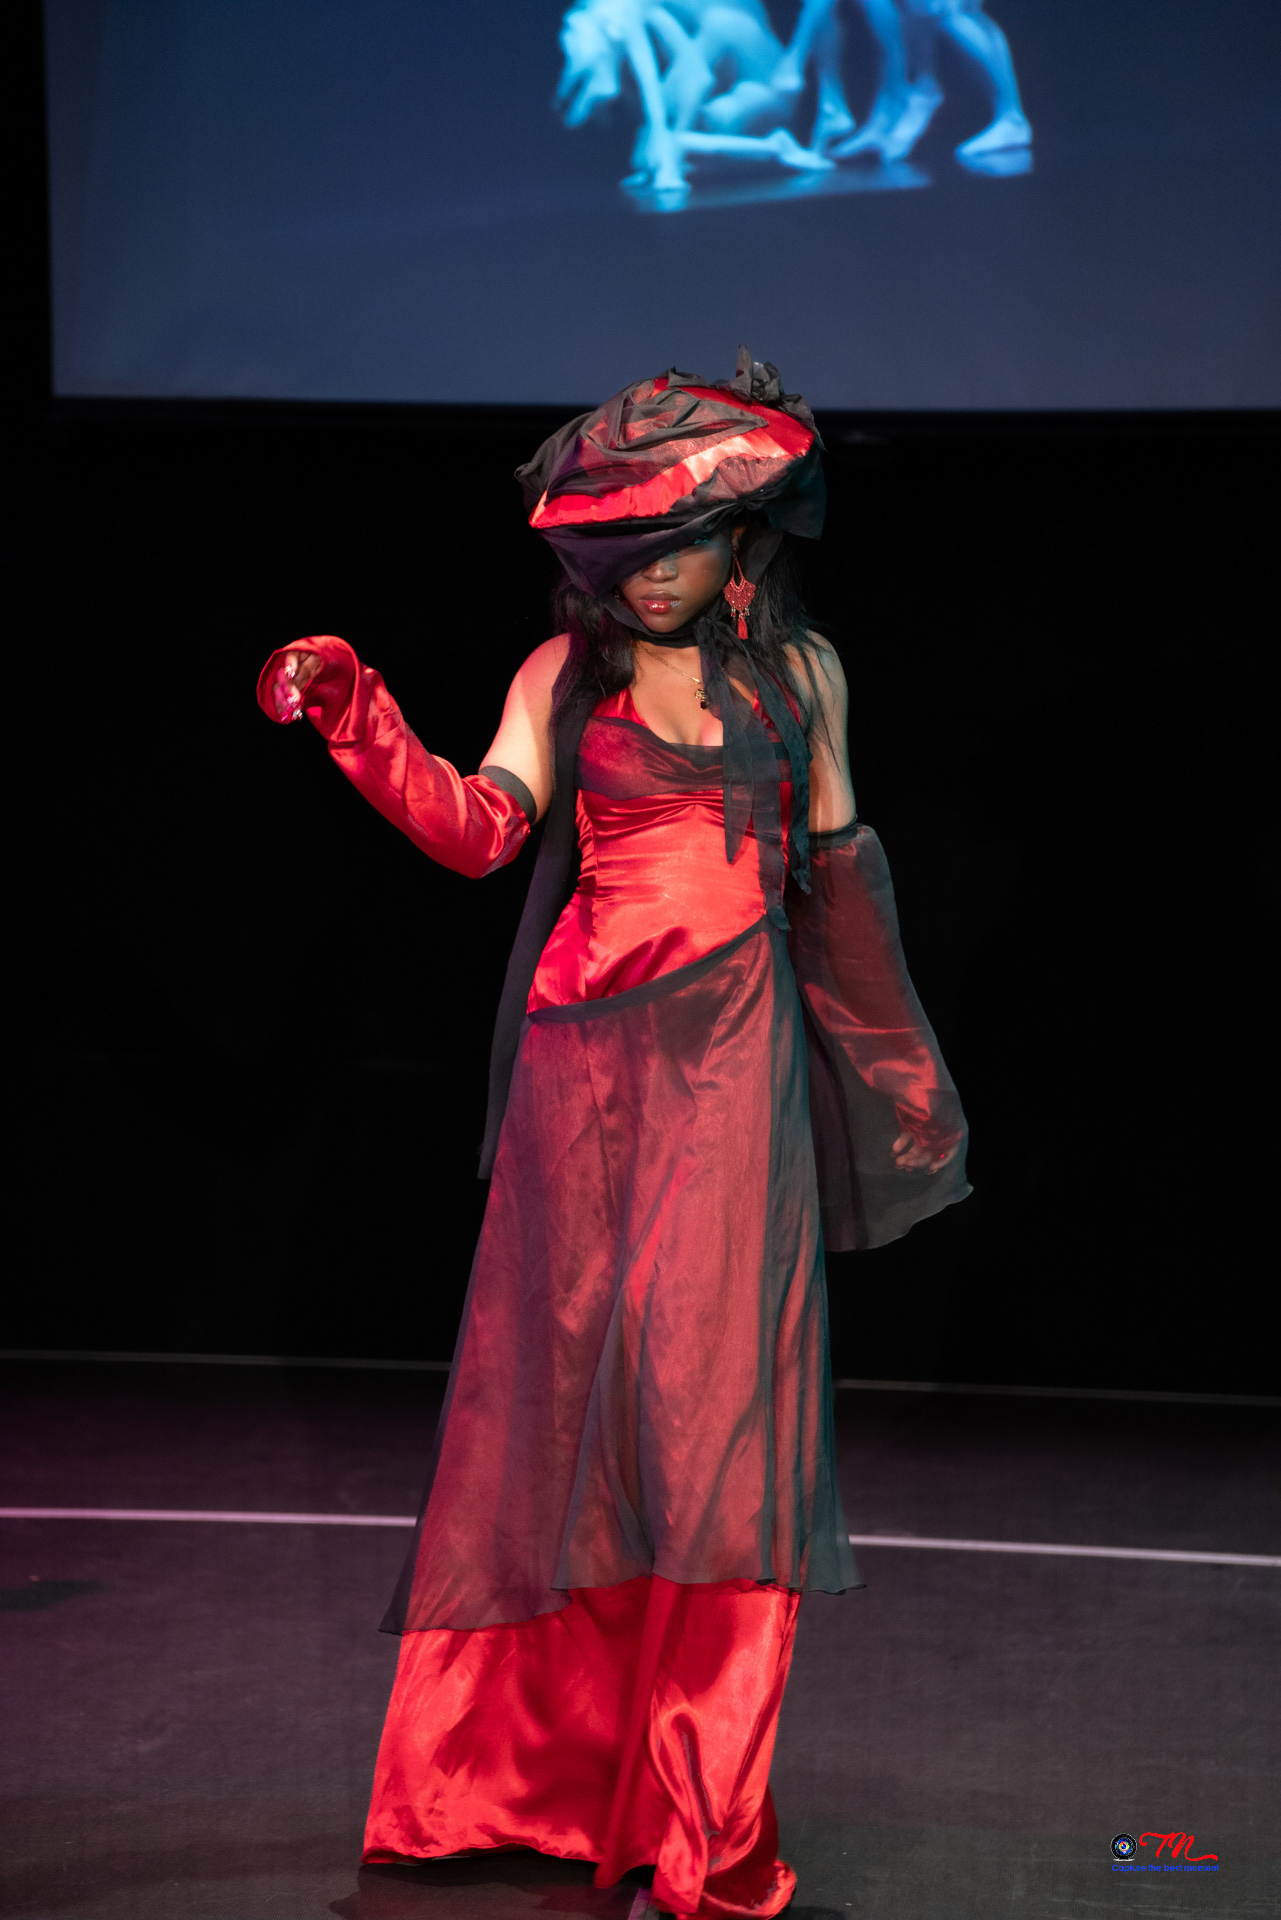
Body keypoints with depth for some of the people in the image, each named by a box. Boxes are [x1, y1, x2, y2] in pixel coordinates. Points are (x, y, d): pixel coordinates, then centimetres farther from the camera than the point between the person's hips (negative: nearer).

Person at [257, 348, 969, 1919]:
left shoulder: (794, 670, 9)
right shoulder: (565, 674, 5)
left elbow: (834, 871, 16)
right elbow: (478, 831, -8)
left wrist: (891, 1054, 19)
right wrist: (361, 726, -23)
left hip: (735, 1057, 0)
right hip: (589, 1060, 0)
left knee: (708, 1388, -6)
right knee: (564, 1385, 3)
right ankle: (545, 1759, 17)